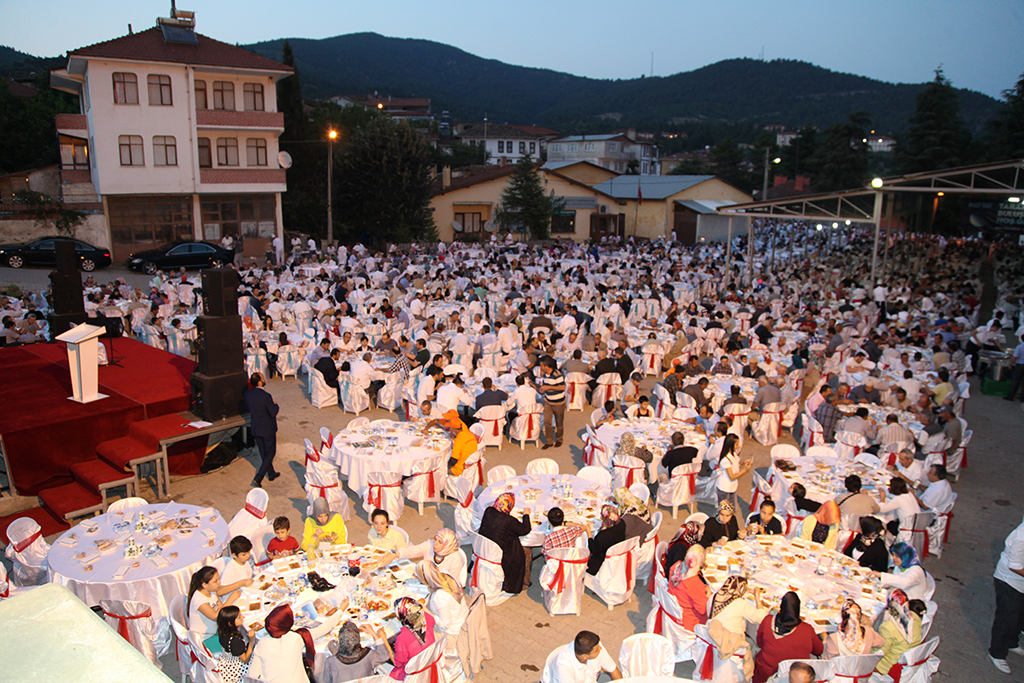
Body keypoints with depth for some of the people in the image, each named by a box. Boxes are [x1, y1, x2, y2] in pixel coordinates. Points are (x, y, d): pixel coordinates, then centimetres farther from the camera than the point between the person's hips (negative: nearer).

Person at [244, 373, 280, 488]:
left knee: (263, 453, 21)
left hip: (255, 428, 7)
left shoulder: (248, 394, -7)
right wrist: (275, 405, -4)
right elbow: (273, 412, -22)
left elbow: (247, 408, 8)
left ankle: (271, 474, 38)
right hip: (267, 429, -7)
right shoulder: (266, 396, -28)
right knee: (270, 453, 10)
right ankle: (258, 478, 2)